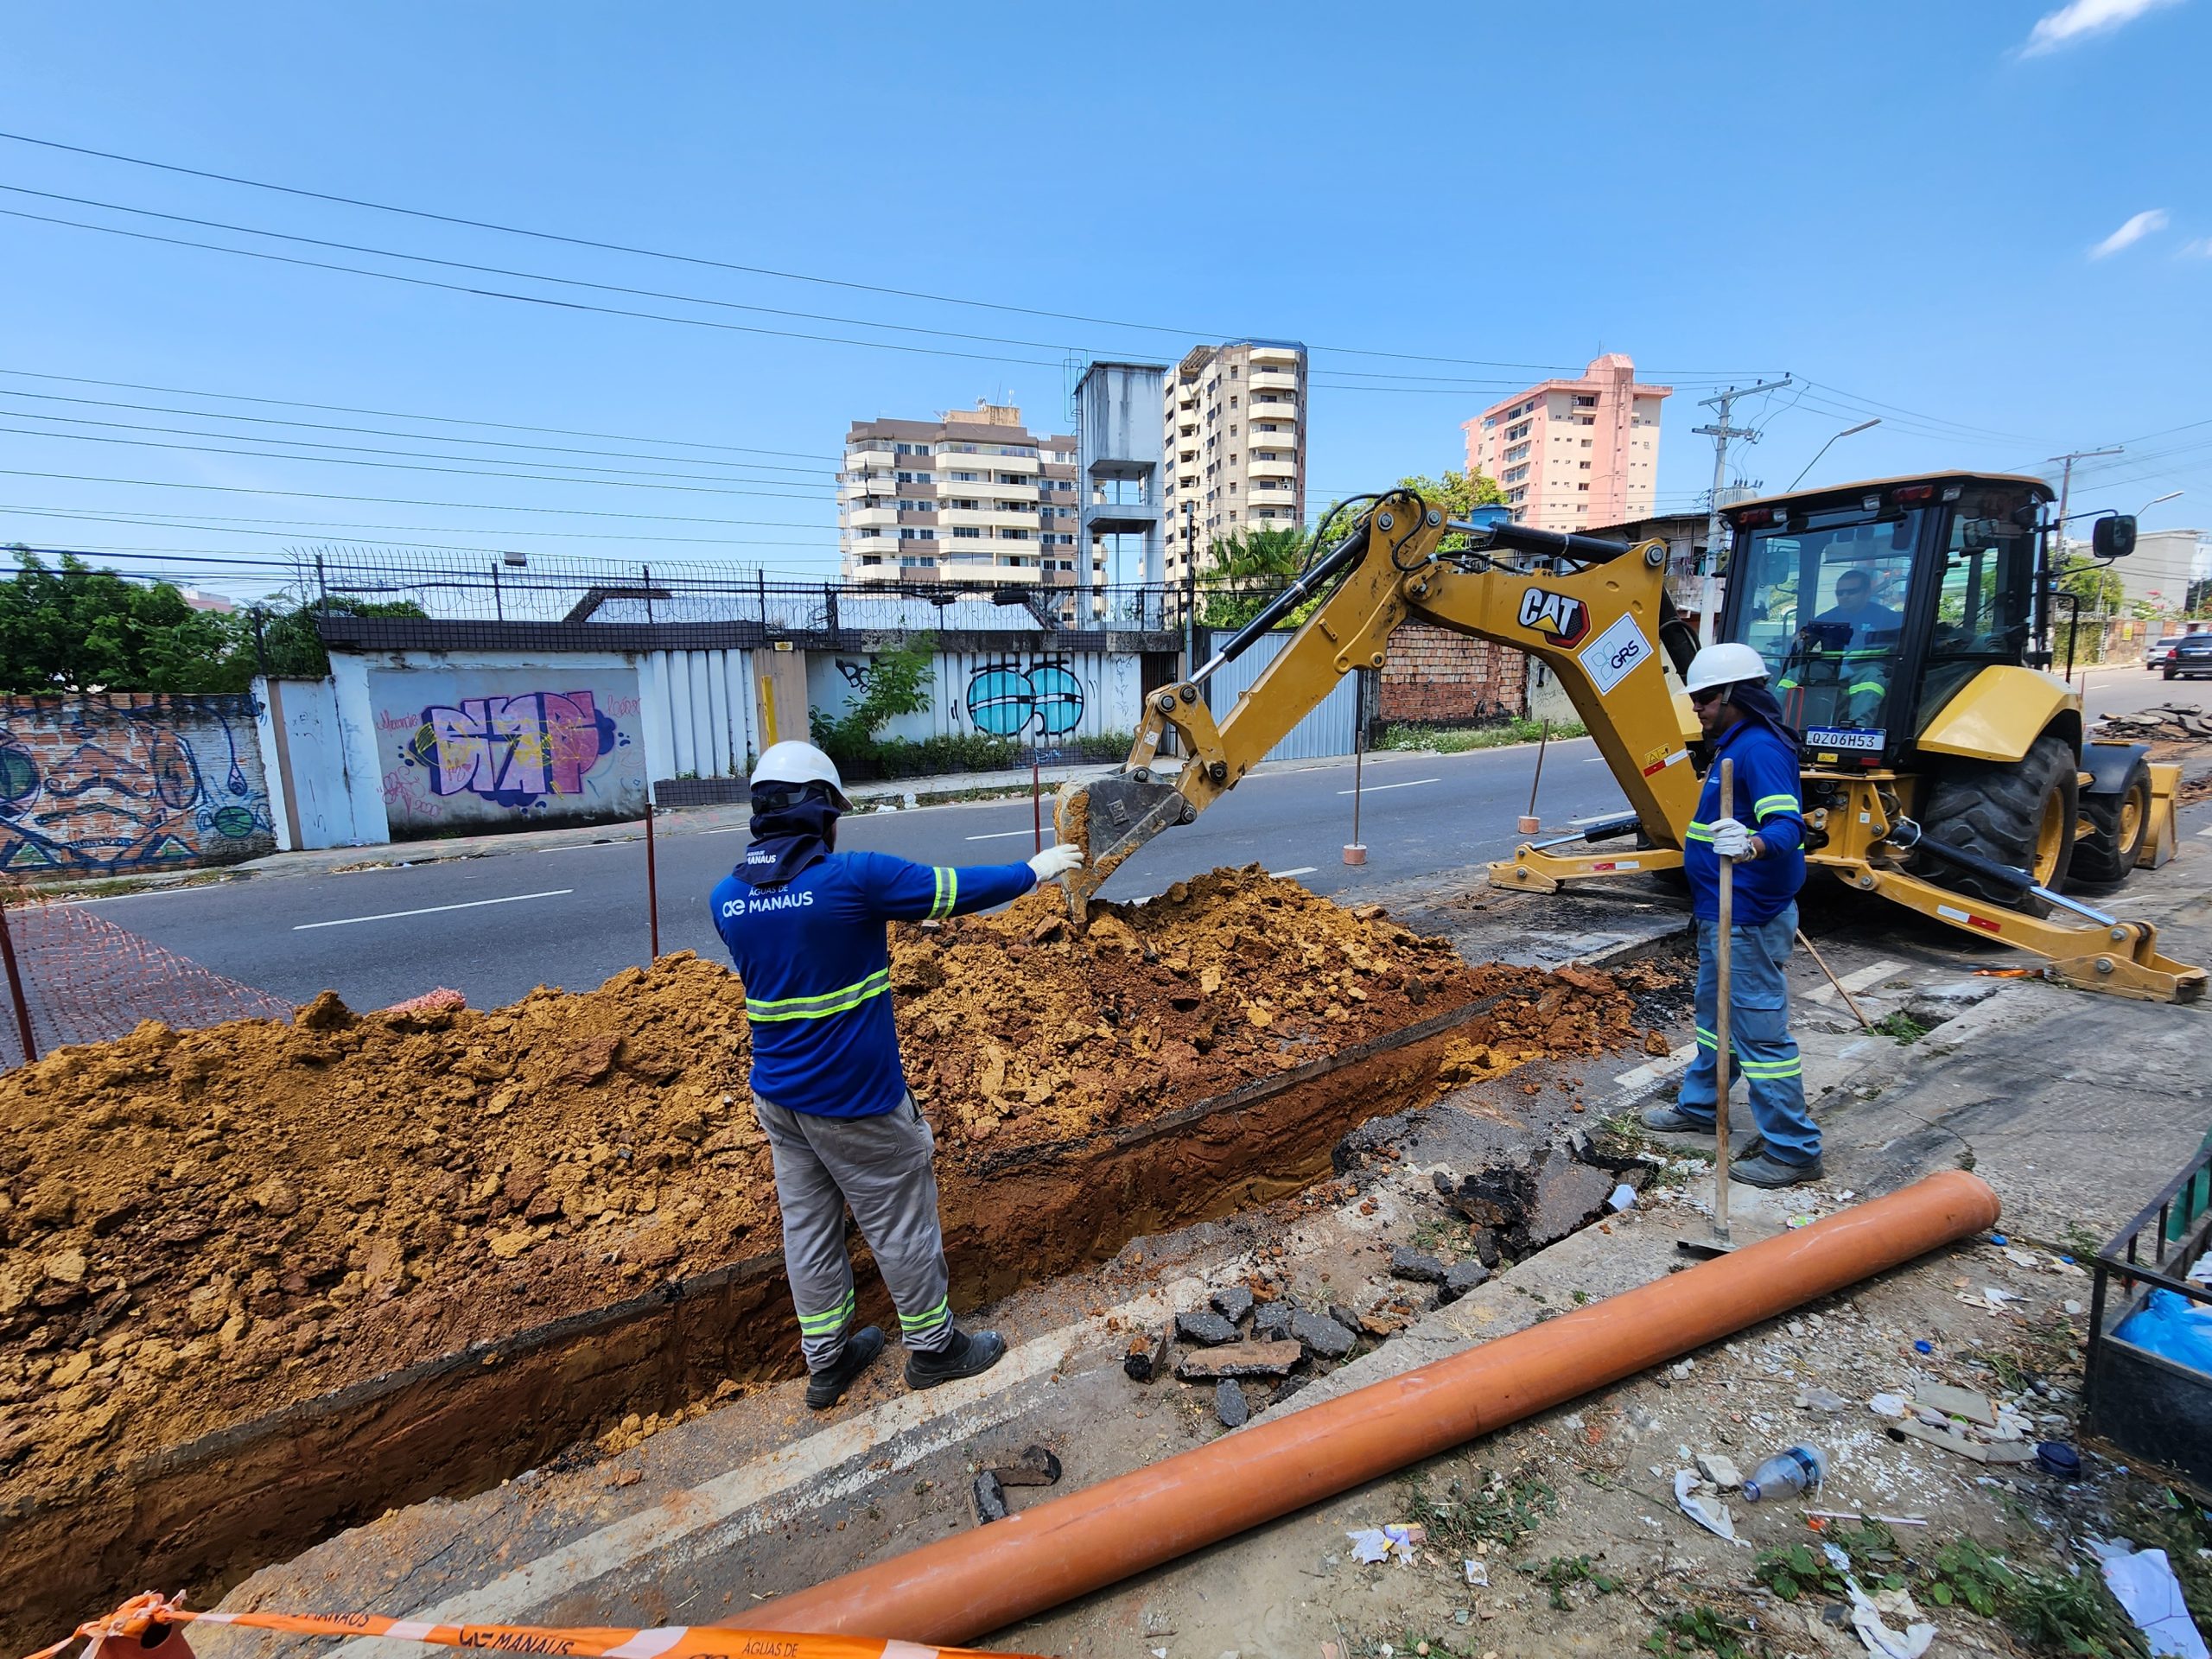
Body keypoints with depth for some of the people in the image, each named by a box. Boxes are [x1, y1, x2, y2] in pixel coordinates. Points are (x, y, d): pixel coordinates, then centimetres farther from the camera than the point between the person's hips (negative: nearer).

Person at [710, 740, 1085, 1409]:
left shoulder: (727, 897, -2)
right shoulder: (853, 878, -22)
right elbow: (959, 889, -14)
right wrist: (1034, 870, 3)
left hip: (778, 1096, 7)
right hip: (855, 1101, -6)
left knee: (808, 1228, 20)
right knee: (901, 1226, 13)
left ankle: (826, 1362, 38)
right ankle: (933, 1347, 33)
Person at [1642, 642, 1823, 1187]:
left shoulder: (1760, 748, -19)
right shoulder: (1734, 745, 12)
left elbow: (1788, 824, -31)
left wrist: (1750, 846, -50)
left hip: (1747, 921, -11)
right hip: (1721, 915, 11)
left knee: (1759, 1029, -2)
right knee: (1716, 1013, 23)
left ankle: (1794, 1150, 11)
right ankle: (1699, 1107, 39)